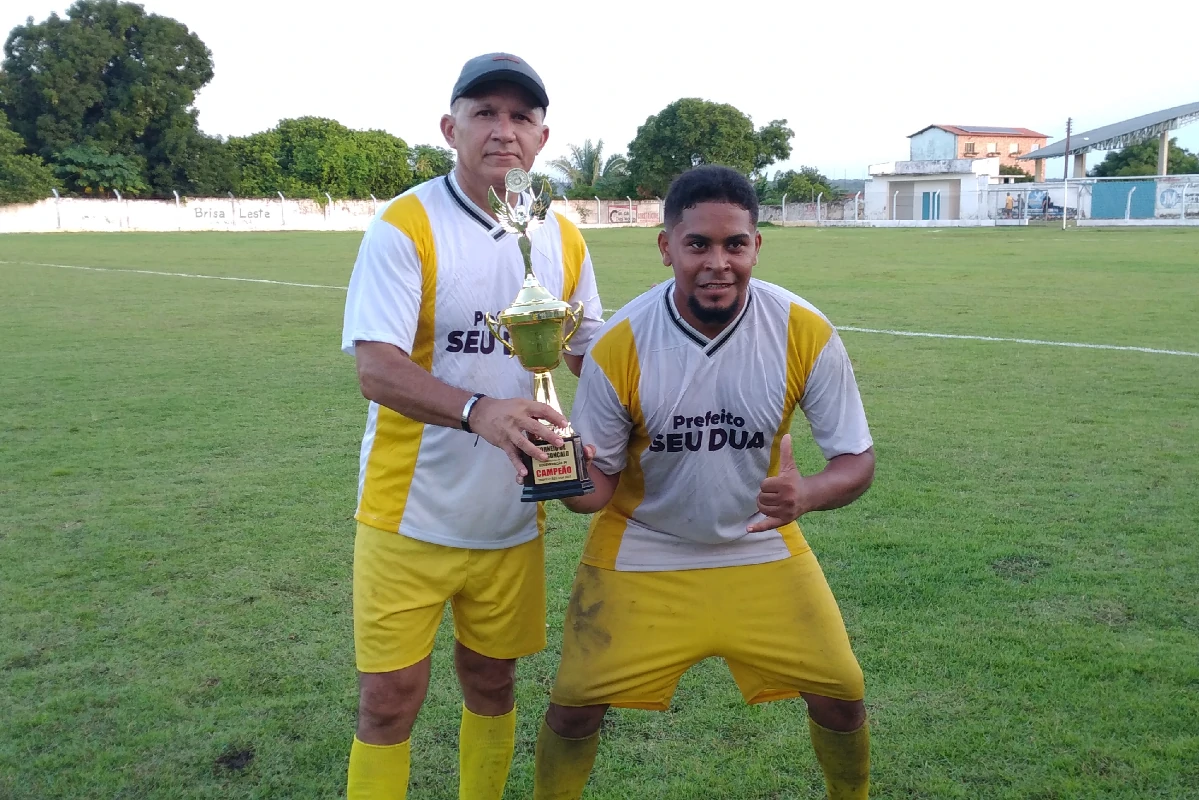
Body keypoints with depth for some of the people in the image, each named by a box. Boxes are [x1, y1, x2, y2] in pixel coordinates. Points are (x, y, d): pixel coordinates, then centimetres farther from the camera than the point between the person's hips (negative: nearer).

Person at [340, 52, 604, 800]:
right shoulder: (405, 227, -13)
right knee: (390, 697, 4)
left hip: (513, 516, 4)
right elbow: (376, 368, -22)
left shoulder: (564, 240, 3)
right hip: (412, 513, -4)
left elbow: (593, 355, 14)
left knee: (491, 683, 18)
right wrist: (479, 412, -38)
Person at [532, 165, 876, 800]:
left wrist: (805, 495, -34)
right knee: (573, 704, -4)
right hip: (642, 555, -1)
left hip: (761, 548, 2)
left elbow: (857, 459, -11)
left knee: (841, 694, 0)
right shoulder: (618, 347, -21)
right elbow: (600, 479, -10)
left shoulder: (806, 334, -18)